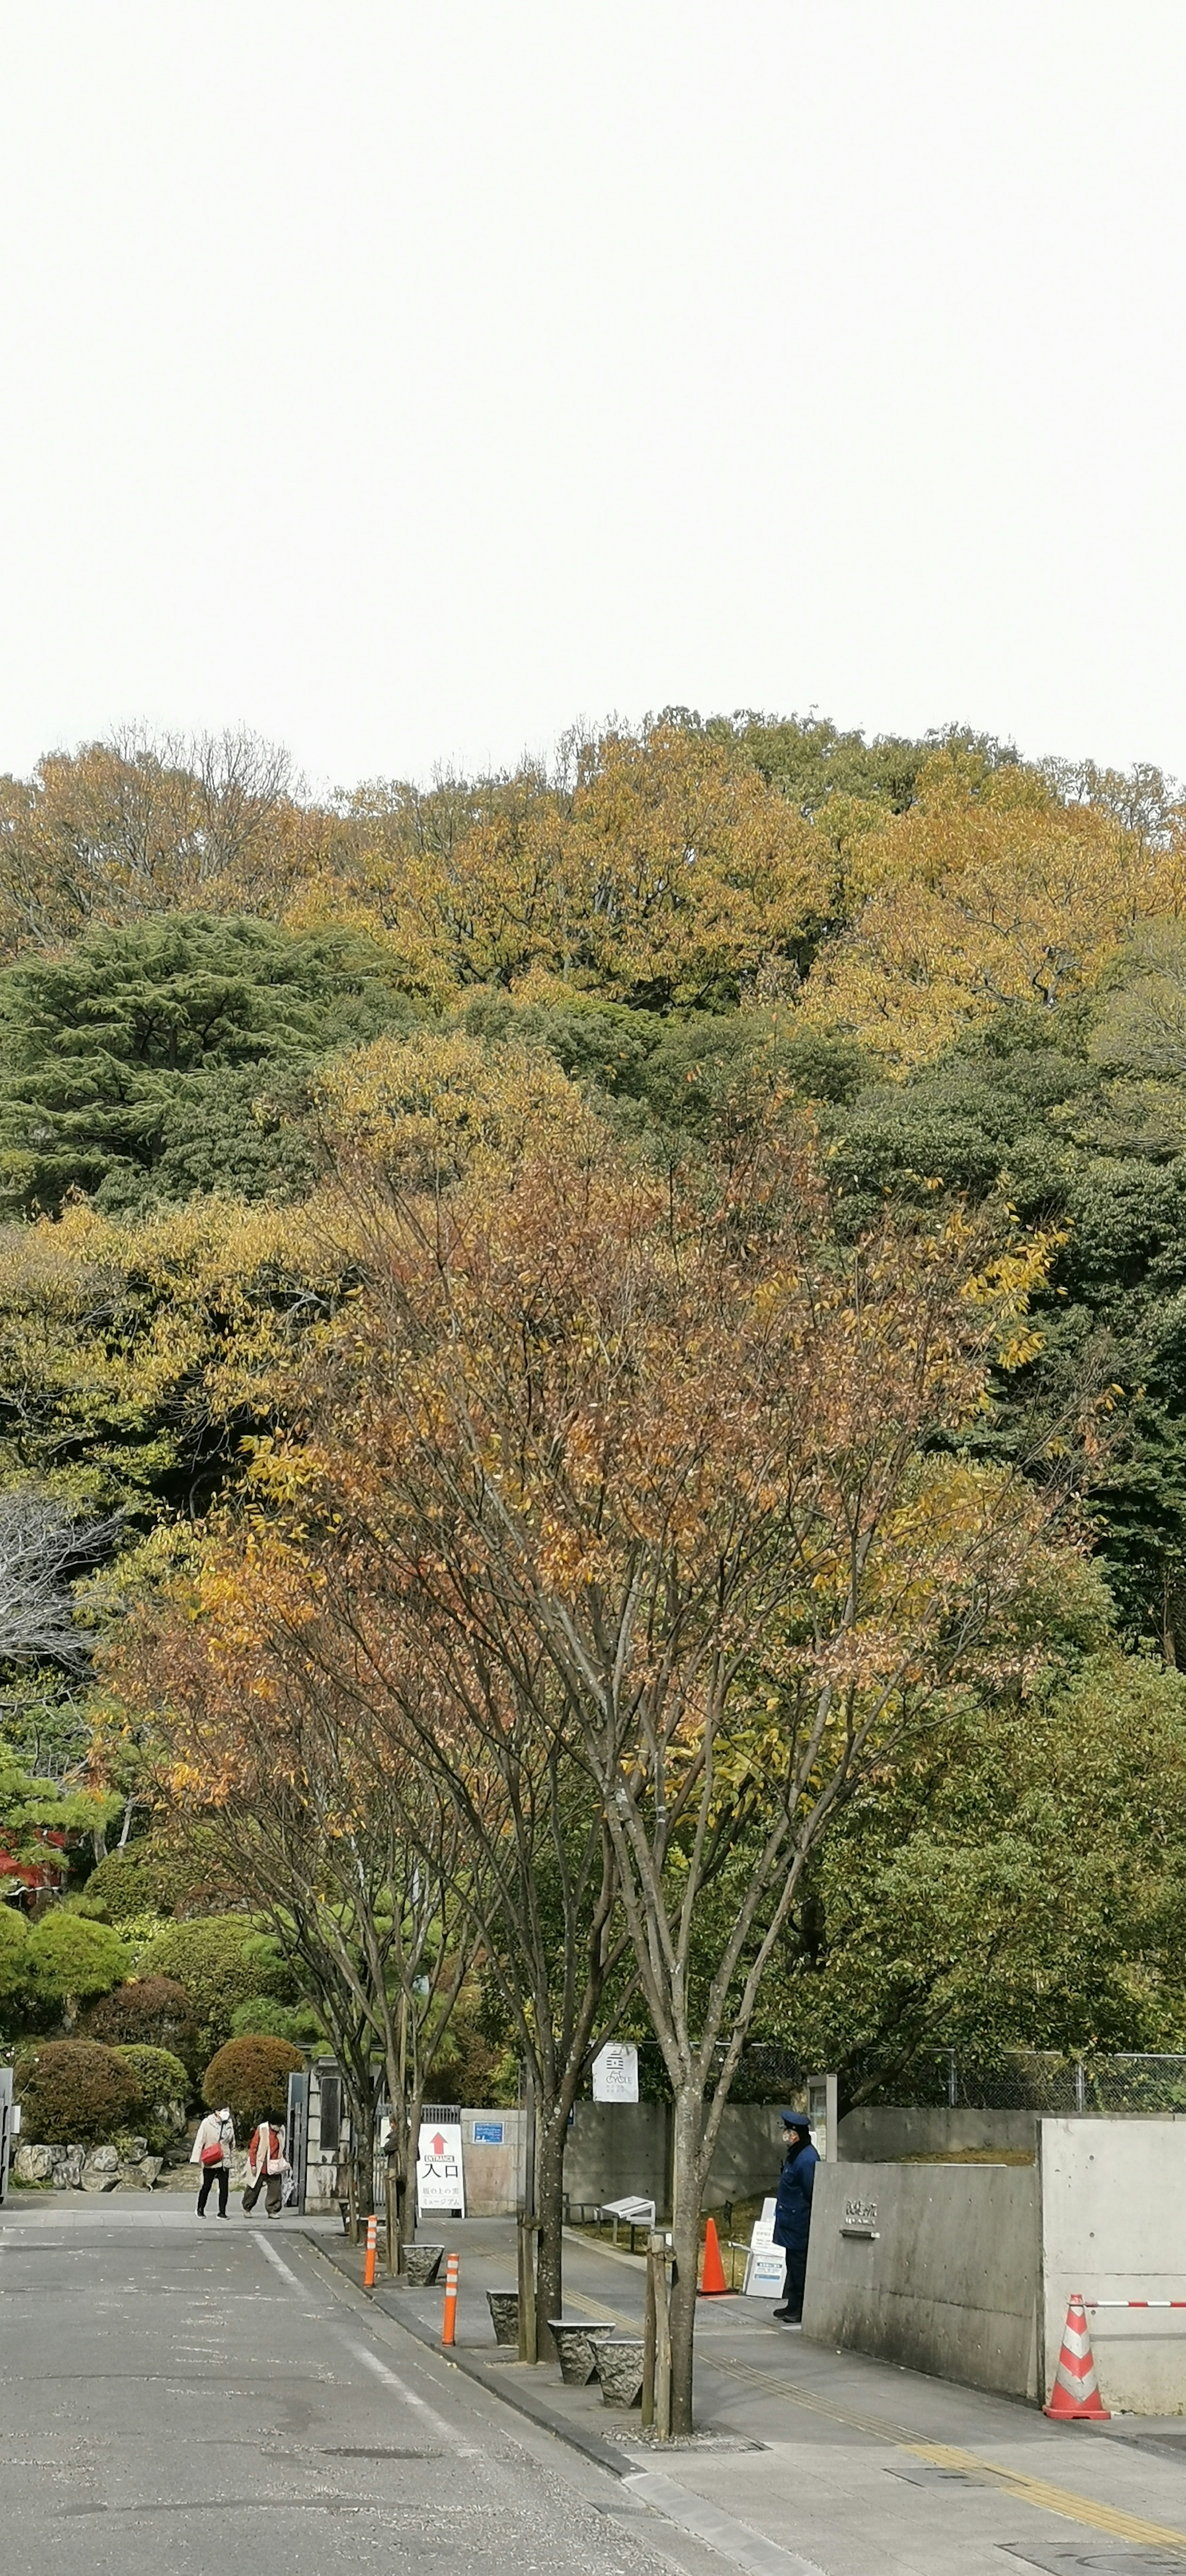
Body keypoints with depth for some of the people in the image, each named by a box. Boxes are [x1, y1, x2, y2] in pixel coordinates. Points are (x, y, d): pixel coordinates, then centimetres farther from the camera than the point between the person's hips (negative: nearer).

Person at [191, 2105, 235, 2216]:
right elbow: (200, 2141, -8)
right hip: (210, 2162, -4)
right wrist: (196, 2159, -12)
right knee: (206, 2187, 3)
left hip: (224, 2162, 4)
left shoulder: (229, 2124, 5)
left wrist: (232, 2156, 19)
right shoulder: (207, 2123, -9)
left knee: (225, 2188, 0)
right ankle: (200, 2210, 22)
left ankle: (222, 2212, 7)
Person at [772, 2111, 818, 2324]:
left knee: (798, 2265, -4)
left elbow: (812, 2195, -21)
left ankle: (798, 2311, 2)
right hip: (791, 2223, 11)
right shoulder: (794, 2155, 11)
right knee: (793, 2264, 16)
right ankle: (792, 2306, 24)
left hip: (799, 2224, -11)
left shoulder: (807, 2160, -22)